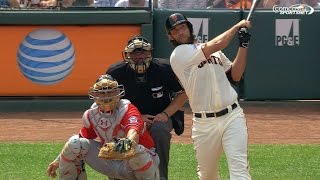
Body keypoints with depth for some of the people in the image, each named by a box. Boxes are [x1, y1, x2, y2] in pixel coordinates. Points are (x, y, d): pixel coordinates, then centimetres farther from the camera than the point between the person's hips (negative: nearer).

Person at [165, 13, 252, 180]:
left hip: (232, 116, 3)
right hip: (204, 124, -3)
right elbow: (217, 44, -15)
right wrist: (238, 26, -2)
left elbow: (235, 76, 15)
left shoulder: (213, 51, 17)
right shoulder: (179, 55, -6)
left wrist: (243, 45, 7)